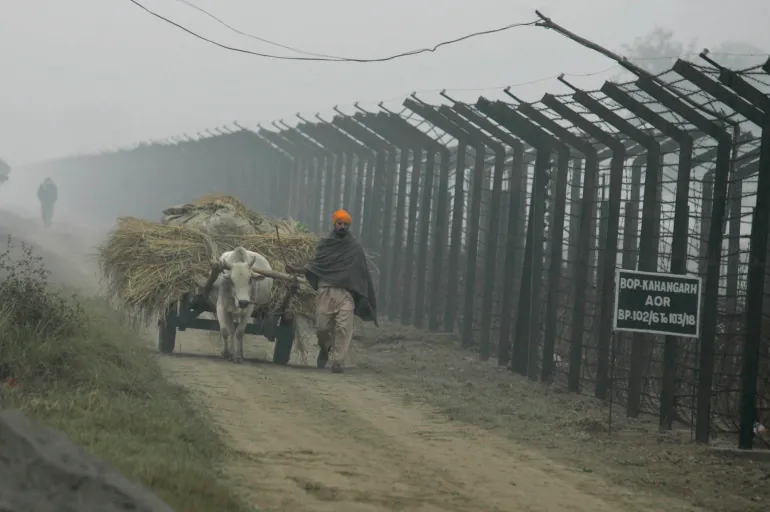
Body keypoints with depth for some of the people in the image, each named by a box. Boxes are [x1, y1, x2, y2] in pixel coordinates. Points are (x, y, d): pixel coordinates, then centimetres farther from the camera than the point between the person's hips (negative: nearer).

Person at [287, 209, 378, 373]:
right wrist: (297, 270, -4)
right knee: (322, 327, 2)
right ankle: (324, 349, 32)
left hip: (346, 293, -1)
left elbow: (362, 273, 9)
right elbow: (315, 266, 12)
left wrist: (368, 298, 6)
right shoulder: (324, 244, 10)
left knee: (343, 327, -12)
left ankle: (337, 361, -9)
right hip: (325, 291, 1)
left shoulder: (355, 248, 7)